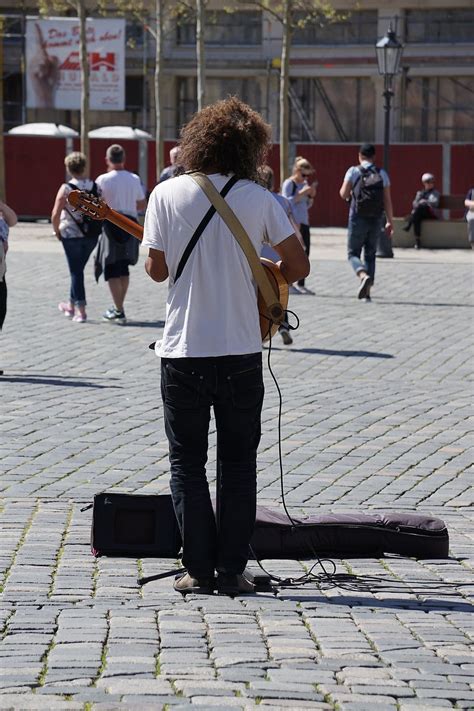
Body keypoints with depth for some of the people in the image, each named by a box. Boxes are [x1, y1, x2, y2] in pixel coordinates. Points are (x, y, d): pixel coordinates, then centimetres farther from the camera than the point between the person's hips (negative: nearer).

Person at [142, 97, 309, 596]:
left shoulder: (167, 194, -4)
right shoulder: (259, 199, -3)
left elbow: (157, 270, -3)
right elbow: (299, 266, -1)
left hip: (183, 351, 0)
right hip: (241, 352, 0)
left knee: (187, 462, 10)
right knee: (237, 464, 11)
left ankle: (199, 569, 5)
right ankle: (231, 570, 8)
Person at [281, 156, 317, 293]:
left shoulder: (304, 184, 16)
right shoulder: (289, 183, -6)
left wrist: (311, 196, 3)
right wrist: (302, 193, -20)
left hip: (304, 222, 8)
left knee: (305, 252, 5)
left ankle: (300, 284, 11)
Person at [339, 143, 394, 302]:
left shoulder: (354, 171, -4)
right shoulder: (382, 174, 5)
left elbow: (344, 194, -7)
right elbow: (387, 200, 2)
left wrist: (345, 192, 17)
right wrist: (390, 222, 5)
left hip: (358, 218, -3)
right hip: (376, 219, 3)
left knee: (353, 253, 5)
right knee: (370, 255, 12)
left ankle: (364, 276, -25)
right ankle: (366, 292, 9)